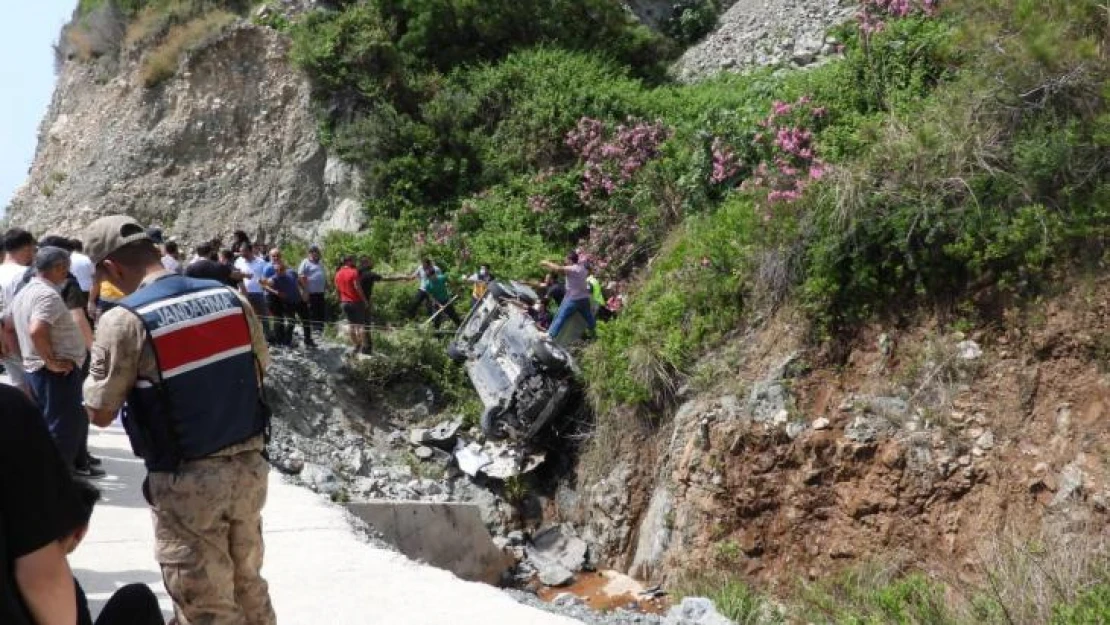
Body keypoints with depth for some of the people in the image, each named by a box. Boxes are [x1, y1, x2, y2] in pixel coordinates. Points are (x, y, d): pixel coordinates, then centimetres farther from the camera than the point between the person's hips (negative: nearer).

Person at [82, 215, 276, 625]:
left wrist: (98, 366, 9)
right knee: (247, 584, 23)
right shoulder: (231, 299, -1)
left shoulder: (124, 321, -16)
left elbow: (100, 414, -8)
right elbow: (260, 369, 12)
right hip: (249, 466, 5)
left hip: (186, 483, -5)